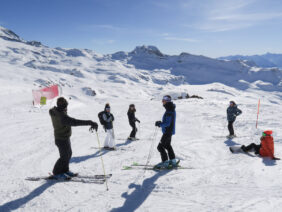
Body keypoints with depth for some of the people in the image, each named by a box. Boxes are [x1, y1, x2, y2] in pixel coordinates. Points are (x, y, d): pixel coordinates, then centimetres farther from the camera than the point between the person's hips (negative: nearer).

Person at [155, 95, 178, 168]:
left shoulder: (169, 111, -23)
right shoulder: (171, 109, 10)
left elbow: (167, 123, -27)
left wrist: (159, 124, -17)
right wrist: (160, 123, 10)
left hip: (167, 132, -10)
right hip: (169, 131, 10)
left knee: (160, 146, -4)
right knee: (167, 145, 22)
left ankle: (165, 162, 3)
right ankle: (173, 161, 29)